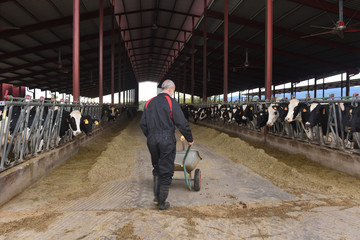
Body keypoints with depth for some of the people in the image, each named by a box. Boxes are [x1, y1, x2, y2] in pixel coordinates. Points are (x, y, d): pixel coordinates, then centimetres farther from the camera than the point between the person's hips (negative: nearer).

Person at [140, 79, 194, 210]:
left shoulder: (149, 102, 12)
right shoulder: (171, 102, -6)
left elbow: (142, 124, 13)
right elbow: (182, 123, -10)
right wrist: (189, 139, 2)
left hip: (152, 140, 5)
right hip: (166, 139, -5)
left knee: (157, 168, 21)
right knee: (166, 171, 4)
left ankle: (156, 197, 21)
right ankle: (162, 202, 12)